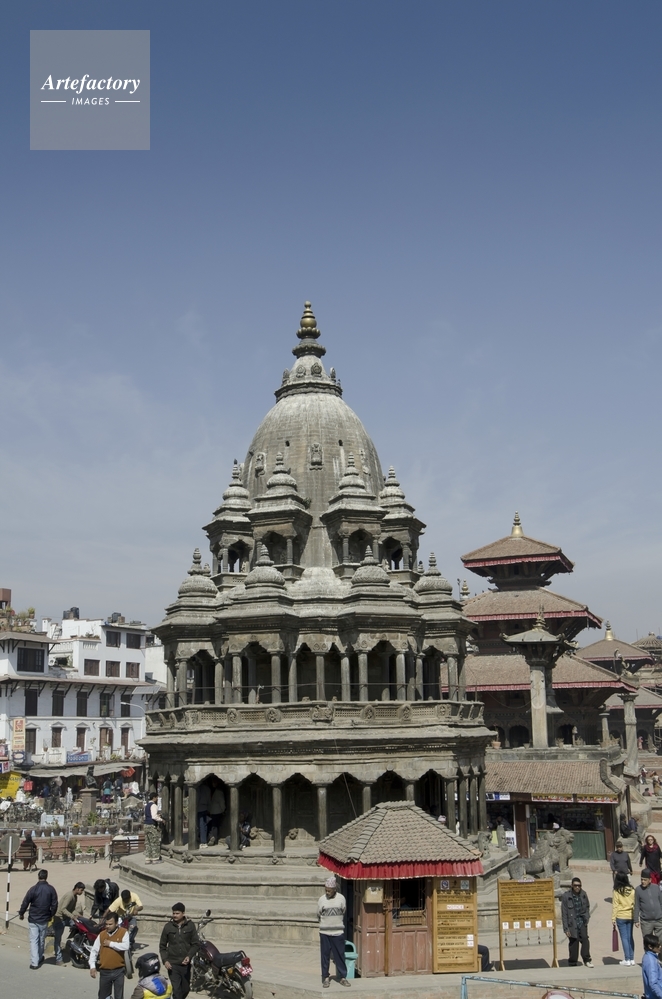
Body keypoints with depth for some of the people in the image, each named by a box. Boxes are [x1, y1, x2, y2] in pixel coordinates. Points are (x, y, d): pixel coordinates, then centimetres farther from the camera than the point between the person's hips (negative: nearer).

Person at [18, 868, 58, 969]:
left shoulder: (33, 889, -12)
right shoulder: (51, 889, -4)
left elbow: (25, 902, -8)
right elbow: (54, 904, 0)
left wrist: (21, 913, 8)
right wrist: (51, 915, 16)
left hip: (33, 919, -3)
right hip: (45, 919, 3)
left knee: (34, 940, 1)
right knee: (41, 940, 17)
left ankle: (34, 963, -4)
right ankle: (39, 959, 30)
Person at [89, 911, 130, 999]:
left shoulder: (123, 932, -6)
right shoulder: (102, 934, 3)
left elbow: (125, 946, -22)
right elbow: (94, 951, 5)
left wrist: (111, 943, -17)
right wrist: (92, 966, -5)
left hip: (119, 971, -3)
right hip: (104, 971, 3)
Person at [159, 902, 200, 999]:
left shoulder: (190, 926, 0)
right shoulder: (168, 926, 0)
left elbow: (196, 944, 1)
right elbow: (162, 946, 6)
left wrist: (189, 956, -14)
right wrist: (165, 960, -6)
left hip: (186, 964, 1)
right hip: (172, 964, -1)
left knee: (185, 989, 13)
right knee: (176, 990, -9)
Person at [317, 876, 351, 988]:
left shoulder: (341, 898, -4)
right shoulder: (322, 899, -3)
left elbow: (343, 912, 10)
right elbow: (318, 915, 8)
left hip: (338, 932, 0)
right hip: (325, 932, 0)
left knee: (340, 955, 4)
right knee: (325, 955, 5)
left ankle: (343, 977, 14)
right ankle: (325, 977, 15)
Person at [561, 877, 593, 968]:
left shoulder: (583, 894, 2)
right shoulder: (566, 896, -10)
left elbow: (587, 907, 19)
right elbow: (564, 913, -7)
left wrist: (587, 917, 5)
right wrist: (566, 928, -10)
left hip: (582, 922, 3)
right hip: (572, 924, -3)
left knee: (585, 939, -11)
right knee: (573, 943, 3)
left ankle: (587, 960, 2)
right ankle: (573, 963, 15)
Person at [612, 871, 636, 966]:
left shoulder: (617, 891, -13)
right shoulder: (632, 890, -3)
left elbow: (615, 906, -10)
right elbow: (635, 904, 1)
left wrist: (613, 918, -3)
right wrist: (635, 916, 11)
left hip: (621, 917, -4)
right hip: (630, 916, 4)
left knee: (624, 938, 2)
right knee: (630, 937, 13)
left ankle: (627, 960, 3)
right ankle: (632, 959, 17)